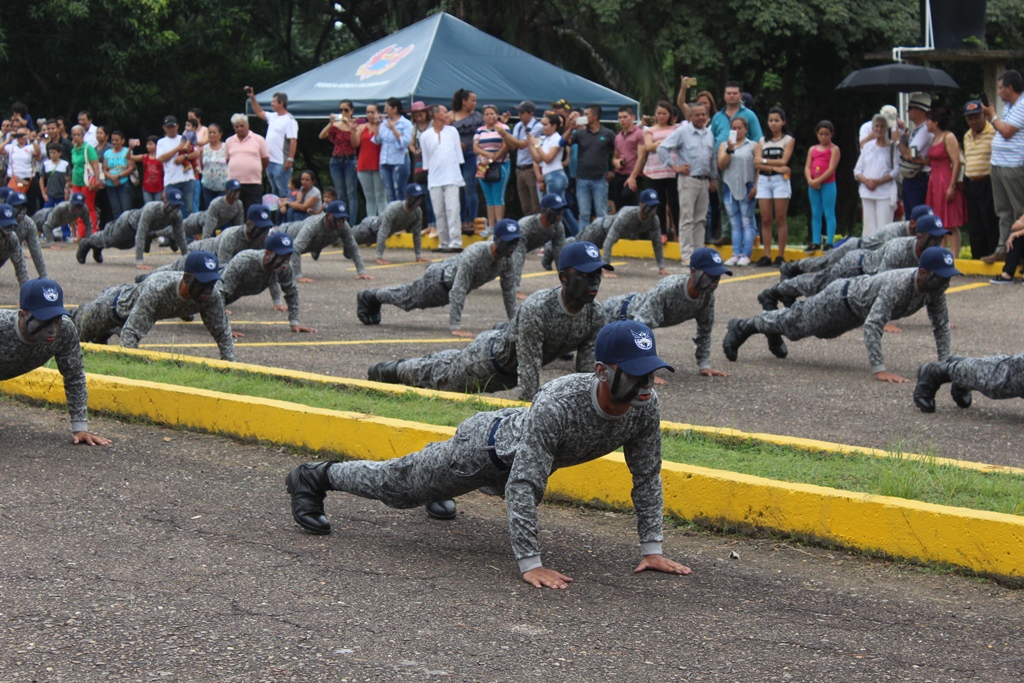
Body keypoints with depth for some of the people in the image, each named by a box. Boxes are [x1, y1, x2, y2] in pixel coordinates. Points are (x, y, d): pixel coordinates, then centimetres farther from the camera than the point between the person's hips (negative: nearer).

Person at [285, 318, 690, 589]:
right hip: (487, 447, -6)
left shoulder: (645, 406, -28)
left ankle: (437, 494, 69)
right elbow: (524, 485, -45)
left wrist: (652, 548, -17)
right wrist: (530, 563, -47)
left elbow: (647, 476, -15)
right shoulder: (557, 404, -47)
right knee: (399, 485, 15)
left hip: (526, 450, 6)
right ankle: (312, 478, 36)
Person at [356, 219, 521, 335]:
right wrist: (455, 326, -47)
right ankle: (368, 297, 43)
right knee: (406, 298, 17)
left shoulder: (508, 260, -23)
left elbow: (509, 290, -9)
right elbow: (458, 292, -45)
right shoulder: (474, 254, -45)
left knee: (409, 296, 28)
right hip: (438, 279, -7)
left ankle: (374, 297, 51)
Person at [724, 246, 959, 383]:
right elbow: (872, 326, -49)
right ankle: (742, 327, 38)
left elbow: (941, 325, -8)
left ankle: (772, 332, 57)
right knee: (795, 323, 15)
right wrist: (879, 369, -52)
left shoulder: (936, 286, -21)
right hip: (841, 300, -7)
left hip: (859, 309, 7)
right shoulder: (898, 285, -45)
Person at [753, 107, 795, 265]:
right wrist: (775, 167, -12)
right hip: (764, 180, 3)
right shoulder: (762, 141, 14)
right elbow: (757, 163, 1)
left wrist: (764, 161, -3)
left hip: (780, 181, -3)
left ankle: (781, 256, -2)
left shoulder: (788, 140, 6)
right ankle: (767, 255, 2)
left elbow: (784, 161, -6)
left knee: (780, 219, -4)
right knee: (765, 220, 1)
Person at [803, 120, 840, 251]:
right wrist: (810, 180, -13)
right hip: (813, 185, 6)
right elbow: (807, 167, 6)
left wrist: (818, 181, -16)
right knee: (815, 214, 9)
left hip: (828, 184, -5)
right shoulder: (812, 150, 13)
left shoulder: (834, 149, -2)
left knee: (829, 214, -3)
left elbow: (831, 169, -11)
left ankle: (829, 242, -4)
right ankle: (815, 242, 13)